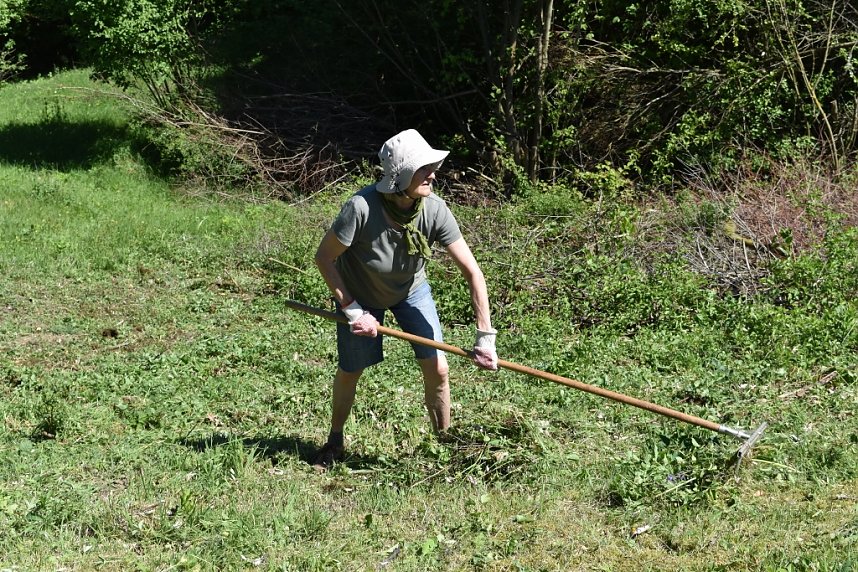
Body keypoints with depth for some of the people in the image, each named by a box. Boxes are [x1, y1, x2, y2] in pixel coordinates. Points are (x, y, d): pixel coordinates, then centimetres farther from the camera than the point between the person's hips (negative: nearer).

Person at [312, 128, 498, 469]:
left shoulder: (434, 210, -30)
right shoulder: (362, 208, -39)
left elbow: (472, 271, -25)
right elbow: (324, 257, -24)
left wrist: (485, 336, -28)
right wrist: (352, 310, -23)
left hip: (411, 289, 2)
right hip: (359, 293, -2)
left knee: (437, 369, -6)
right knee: (350, 371, 8)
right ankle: (335, 443, 34)